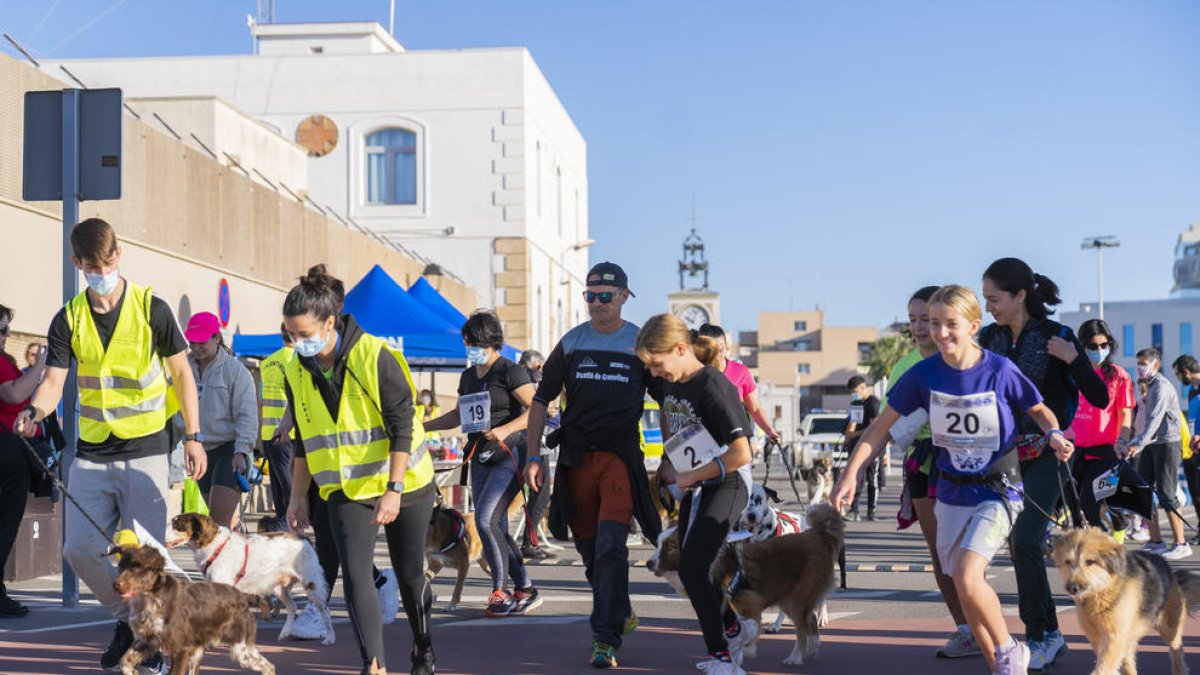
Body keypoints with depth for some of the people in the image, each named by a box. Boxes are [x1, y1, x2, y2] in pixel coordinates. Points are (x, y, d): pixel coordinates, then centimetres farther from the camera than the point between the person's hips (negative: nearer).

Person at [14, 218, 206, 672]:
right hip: (91, 454, 3)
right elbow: (53, 380, -4)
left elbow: (181, 372, 2)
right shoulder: (69, 319, 2)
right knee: (79, 548, -2)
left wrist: (193, 436, -1)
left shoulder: (151, 309, -5)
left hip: (145, 452, -3)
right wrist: (36, 410, -27)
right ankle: (126, 619, 22)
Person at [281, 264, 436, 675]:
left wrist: (393, 490, -23)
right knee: (355, 573, -12)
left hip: (404, 483, -3)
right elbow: (303, 440, 10)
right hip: (345, 489, 4)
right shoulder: (297, 371, -1)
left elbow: (402, 426, -18)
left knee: (409, 572, 9)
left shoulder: (375, 356, -17)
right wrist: (298, 496, 9)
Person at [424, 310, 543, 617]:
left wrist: (506, 430, -26)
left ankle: (499, 591, -7)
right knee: (496, 528, 6)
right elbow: (458, 415, 27)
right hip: (481, 458, 8)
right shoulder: (468, 376, 14)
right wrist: (421, 426, 19)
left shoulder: (510, 372, -8)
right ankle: (525, 589, 15)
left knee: (485, 518, -18)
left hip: (509, 455, -8)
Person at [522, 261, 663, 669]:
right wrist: (533, 456, 2)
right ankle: (621, 615, 31)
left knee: (610, 546, -15)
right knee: (589, 548, 9)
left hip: (621, 455, -3)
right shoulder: (571, 343, 7)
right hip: (577, 457, 3)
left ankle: (606, 639, -13)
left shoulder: (640, 344, 3)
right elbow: (541, 401, 10)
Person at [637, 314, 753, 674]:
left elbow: (741, 454, -28)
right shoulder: (670, 382, 1)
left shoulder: (713, 387, -24)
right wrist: (668, 464, 12)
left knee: (693, 566, -18)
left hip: (726, 483, -9)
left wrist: (690, 476, -18)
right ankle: (733, 629, 33)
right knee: (690, 567, 13)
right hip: (694, 485, 9)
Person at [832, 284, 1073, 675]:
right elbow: (881, 427, 0)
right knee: (966, 592, 8)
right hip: (952, 494, 4)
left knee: (967, 576, -22)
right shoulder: (924, 374, -7)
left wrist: (1054, 435, -17)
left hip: (998, 491, -4)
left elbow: (1039, 410, 4)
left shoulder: (1000, 371, -13)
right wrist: (850, 475, -7)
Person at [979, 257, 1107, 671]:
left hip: (1045, 455, -5)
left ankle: (1040, 637, -6)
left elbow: (1099, 399, -9)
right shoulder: (990, 339, 3)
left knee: (1025, 542, -17)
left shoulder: (1056, 337, -9)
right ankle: (1050, 636, 19)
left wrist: (1073, 359, -23)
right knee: (1019, 548, 7)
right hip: (1005, 456, 5)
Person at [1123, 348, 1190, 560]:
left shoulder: (1162, 386, -14)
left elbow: (1155, 419, -26)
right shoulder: (1150, 387, 15)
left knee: (1166, 494, -8)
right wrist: (1130, 444, 16)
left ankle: (1181, 544, -2)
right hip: (1151, 445, 9)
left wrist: (1139, 444, -35)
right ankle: (1155, 541, 10)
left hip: (1166, 443, -9)